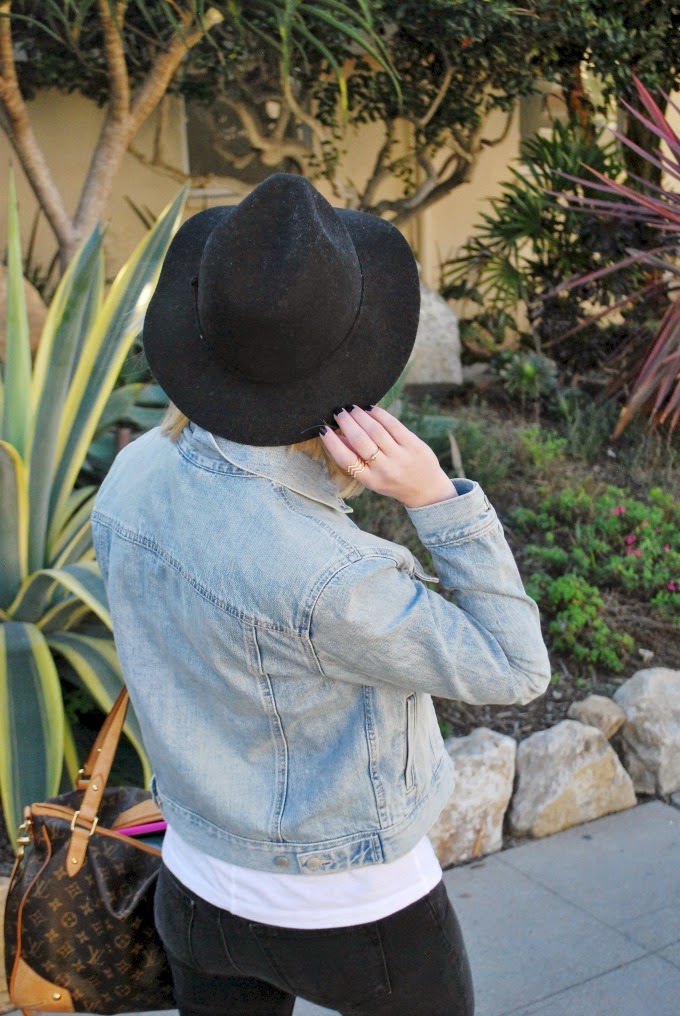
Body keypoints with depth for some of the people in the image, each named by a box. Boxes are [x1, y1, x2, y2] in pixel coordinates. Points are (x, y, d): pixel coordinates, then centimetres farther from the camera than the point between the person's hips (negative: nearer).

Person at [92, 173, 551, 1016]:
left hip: (202, 884, 6)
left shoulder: (133, 478, -15)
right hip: (353, 915, -5)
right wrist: (437, 496, -30)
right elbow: (513, 670, -22)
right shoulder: (325, 576, -37)